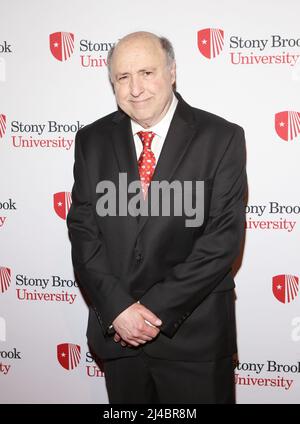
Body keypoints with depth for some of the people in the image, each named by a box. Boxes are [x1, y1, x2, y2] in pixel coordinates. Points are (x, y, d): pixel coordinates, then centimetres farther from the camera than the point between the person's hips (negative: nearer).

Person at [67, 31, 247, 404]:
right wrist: (117, 307, -12)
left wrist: (157, 309, -15)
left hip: (193, 332, -3)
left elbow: (224, 237, -12)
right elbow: (83, 229, -1)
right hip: (115, 329, 3)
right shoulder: (92, 140, 3)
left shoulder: (221, 138, -7)